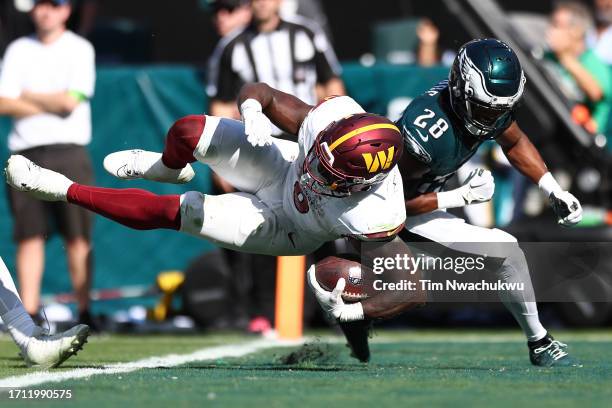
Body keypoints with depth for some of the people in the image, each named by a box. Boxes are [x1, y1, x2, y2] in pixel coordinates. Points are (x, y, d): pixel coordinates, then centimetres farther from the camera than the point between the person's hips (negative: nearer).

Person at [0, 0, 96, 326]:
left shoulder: (80, 49, 4)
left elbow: (71, 101, -9)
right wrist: (53, 106, -7)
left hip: (68, 154, -2)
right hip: (27, 153, 3)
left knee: (77, 237, -5)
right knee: (29, 236, 0)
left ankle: (84, 311, 0)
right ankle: (29, 315, 1)